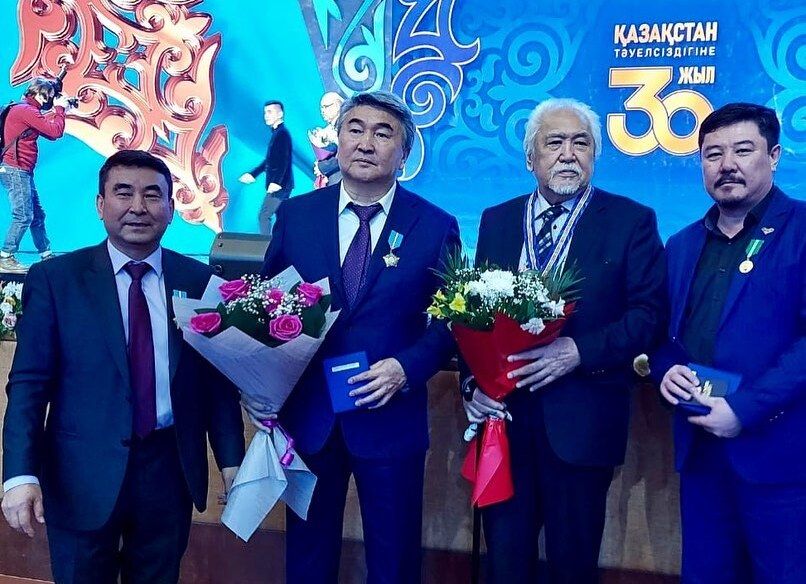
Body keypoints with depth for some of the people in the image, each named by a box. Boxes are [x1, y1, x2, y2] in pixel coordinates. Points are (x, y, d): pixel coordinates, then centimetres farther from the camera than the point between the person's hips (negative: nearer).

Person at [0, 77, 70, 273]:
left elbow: (51, 133, 18)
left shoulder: (27, 110, 18)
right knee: (24, 216, -11)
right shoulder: (26, 110, -14)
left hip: (22, 172, 11)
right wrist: (60, 109, -3)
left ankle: (47, 255, 22)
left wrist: (57, 112, 9)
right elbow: (55, 132, -17)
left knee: (37, 215, 14)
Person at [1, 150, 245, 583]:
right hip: (83, 474, -1)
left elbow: (217, 379, 4)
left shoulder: (199, 281, 2)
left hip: (170, 468, 2)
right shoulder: (54, 279, -4)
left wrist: (231, 460, 0)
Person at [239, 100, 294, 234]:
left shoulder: (282, 133, -12)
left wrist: (276, 182, -29)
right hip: (280, 185, 10)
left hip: (279, 185, -10)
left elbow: (283, 160, -22)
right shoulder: (277, 133, 17)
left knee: (263, 216, -9)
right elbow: (269, 160, 24)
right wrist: (252, 174, 25)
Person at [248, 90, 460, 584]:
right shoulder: (296, 215, 2)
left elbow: (450, 321, 0)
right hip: (306, 414, 2)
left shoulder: (436, 226, -3)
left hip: (390, 417, -1)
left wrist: (407, 366, -17)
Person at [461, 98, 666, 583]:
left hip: (581, 418, -2)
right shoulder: (497, 220, 10)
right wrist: (472, 381, -9)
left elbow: (650, 311, -6)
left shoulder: (631, 221, 0)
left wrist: (579, 350, -19)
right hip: (503, 411, 3)